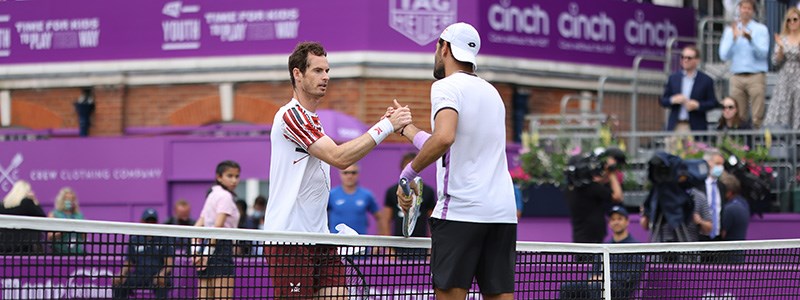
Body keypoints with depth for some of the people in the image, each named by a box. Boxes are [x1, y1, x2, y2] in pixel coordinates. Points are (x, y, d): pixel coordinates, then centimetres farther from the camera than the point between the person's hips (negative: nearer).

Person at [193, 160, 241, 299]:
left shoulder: (212, 195, 20)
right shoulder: (225, 196, -7)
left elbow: (198, 225, 15)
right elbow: (218, 225, -17)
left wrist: (196, 250, 6)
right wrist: (209, 251, -18)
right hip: (221, 245, -9)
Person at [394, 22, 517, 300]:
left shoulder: (446, 87, -4)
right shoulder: (491, 92, 20)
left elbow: (444, 138, -24)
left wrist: (410, 171, -12)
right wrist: (406, 128, 38)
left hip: (460, 211, -7)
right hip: (503, 213, 7)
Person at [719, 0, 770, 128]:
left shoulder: (761, 29, 6)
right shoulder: (730, 30, 13)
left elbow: (763, 53, -6)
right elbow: (724, 55, 5)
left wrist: (750, 39, -21)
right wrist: (734, 38, -9)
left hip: (756, 76, -2)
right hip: (737, 78, 2)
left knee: (757, 117, -9)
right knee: (738, 117, -1)